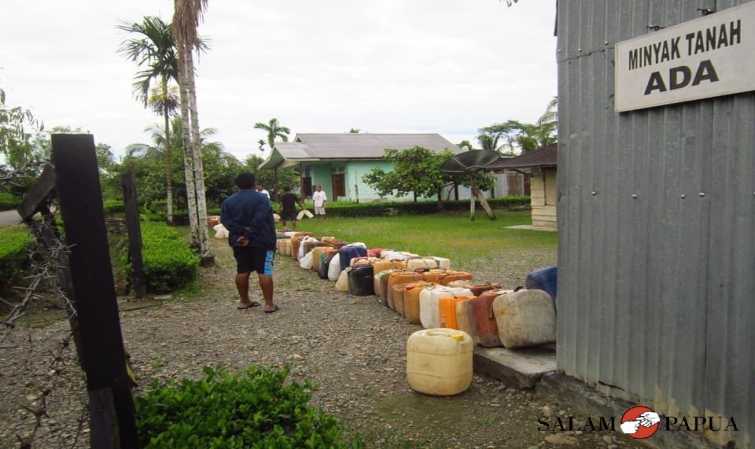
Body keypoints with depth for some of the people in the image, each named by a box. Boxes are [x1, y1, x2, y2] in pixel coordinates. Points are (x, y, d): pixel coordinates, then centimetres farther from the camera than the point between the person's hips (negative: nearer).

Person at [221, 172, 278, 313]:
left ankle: (244, 301, 22)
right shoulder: (261, 198, -7)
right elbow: (259, 221, -19)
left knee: (242, 271, 13)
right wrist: (249, 236, -18)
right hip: (261, 241, -5)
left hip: (239, 242, 5)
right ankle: (269, 304, -5)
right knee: (264, 272, -4)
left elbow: (225, 220, -5)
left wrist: (242, 232, -13)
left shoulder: (228, 201, 9)